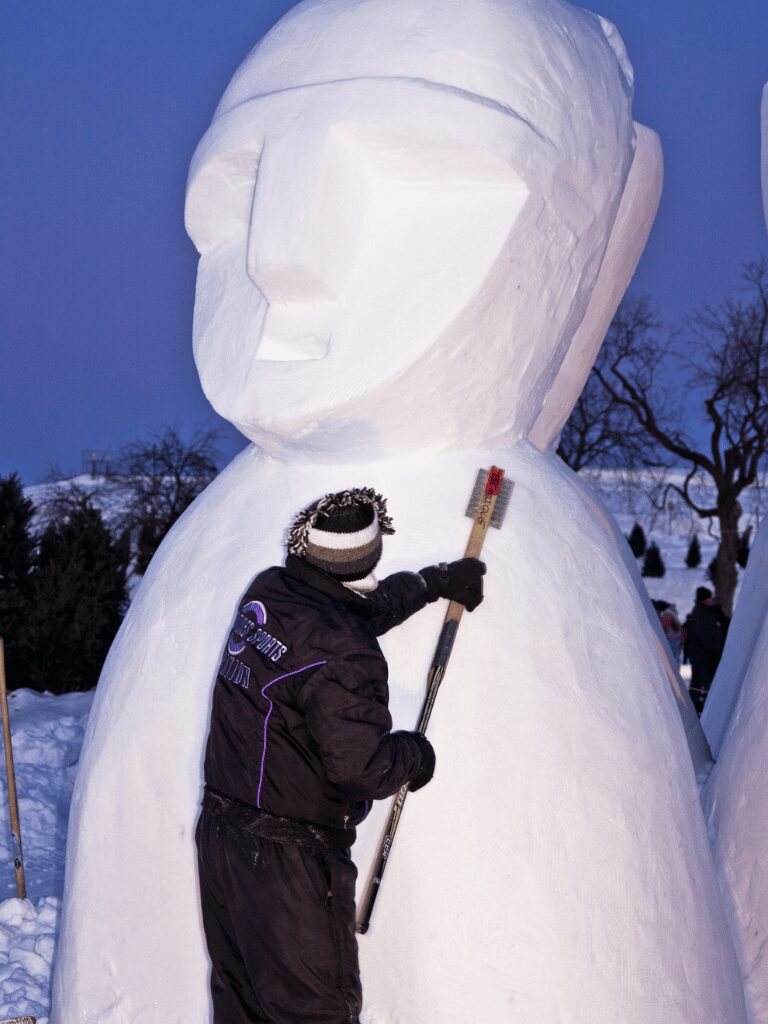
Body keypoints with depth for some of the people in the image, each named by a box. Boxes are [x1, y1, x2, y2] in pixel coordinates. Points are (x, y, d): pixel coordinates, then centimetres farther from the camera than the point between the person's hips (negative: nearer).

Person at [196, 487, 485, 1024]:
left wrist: (436, 581, 32)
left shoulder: (266, 593, 3)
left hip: (222, 837, 8)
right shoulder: (342, 653, -23)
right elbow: (362, 767, -24)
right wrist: (416, 754, -3)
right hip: (291, 859, -8)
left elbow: (364, 607, 22)